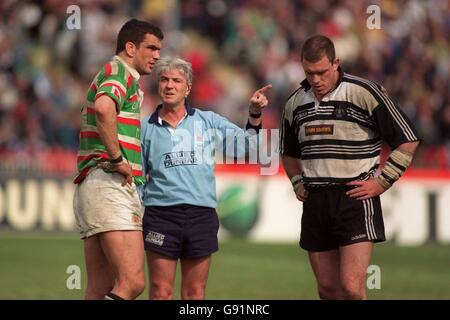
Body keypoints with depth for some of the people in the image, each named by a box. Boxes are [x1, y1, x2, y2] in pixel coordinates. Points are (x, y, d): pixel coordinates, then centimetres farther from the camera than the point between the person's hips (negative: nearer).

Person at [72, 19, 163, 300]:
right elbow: (103, 108, -27)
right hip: (110, 186, -11)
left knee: (100, 291, 4)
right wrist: (117, 158, -19)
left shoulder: (116, 73, 27)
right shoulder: (119, 72, -5)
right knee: (133, 282, -19)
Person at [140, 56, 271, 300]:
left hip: (202, 214, 1)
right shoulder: (146, 128, 8)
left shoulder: (209, 122, 10)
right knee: (161, 292, -5)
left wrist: (255, 114, -1)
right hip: (160, 213, -1)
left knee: (195, 293, 5)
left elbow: (246, 145, 11)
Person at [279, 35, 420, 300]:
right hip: (315, 203, 6)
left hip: (355, 198, -6)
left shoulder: (365, 93, -8)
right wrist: (299, 184, 15)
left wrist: (382, 181, -8)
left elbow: (408, 141, -5)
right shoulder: (296, 103, 10)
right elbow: (289, 153, 29)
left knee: (351, 287, -15)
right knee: (328, 289, 7)